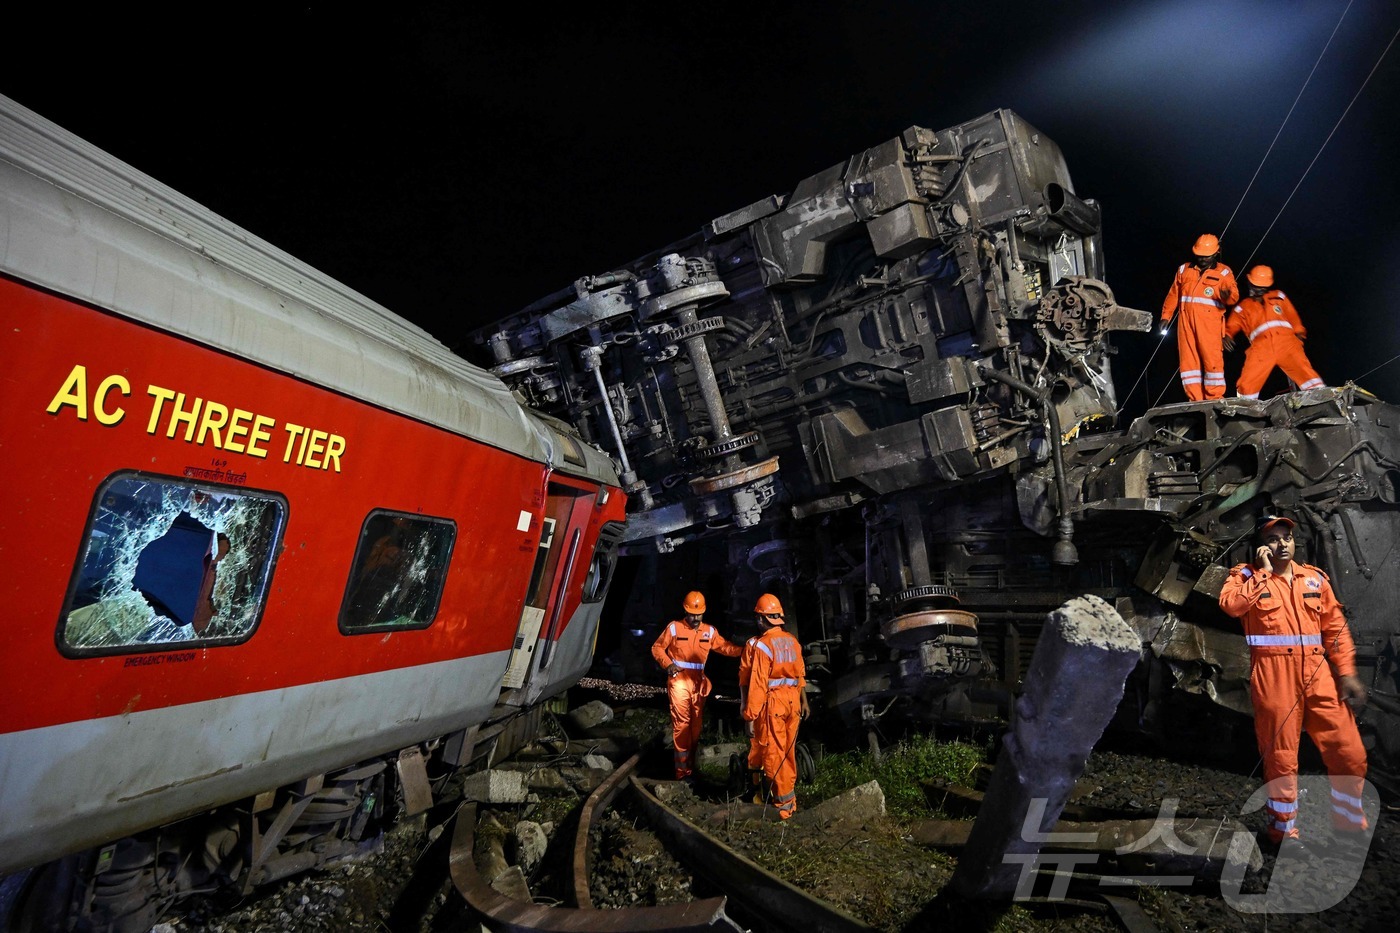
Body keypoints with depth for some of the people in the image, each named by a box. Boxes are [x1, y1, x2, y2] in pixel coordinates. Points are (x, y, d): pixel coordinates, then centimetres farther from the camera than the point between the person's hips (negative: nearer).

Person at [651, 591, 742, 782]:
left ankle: (690, 767, 25)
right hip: (679, 681, -5)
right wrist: (668, 664, -14)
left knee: (695, 725, 11)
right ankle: (683, 771, -3)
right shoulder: (674, 627, -4)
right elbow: (657, 648, 1)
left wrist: (744, 650, -13)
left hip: (698, 682, 5)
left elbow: (724, 647, 3)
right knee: (681, 723, -8)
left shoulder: (709, 631, 6)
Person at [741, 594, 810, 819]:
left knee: (774, 752, 2)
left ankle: (784, 802, 7)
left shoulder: (762, 644, -15)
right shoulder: (792, 641, 5)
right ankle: (789, 793, 29)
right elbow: (800, 674, 12)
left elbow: (757, 682, -17)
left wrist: (750, 711, -12)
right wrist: (804, 700, 22)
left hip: (773, 702, -7)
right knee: (788, 751, 18)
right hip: (792, 700, 7)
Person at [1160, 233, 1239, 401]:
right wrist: (1166, 316, 16)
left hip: (1210, 323, -3)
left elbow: (1234, 296, -5)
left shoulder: (1224, 272, 6)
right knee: (1188, 360, 1)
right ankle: (1196, 399, 5)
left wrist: (1227, 296, -28)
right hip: (1186, 321, 3)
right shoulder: (1184, 270, 16)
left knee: (1212, 359, -8)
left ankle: (1215, 398, -2)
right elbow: (1173, 295, 21)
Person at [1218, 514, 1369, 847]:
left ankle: (1352, 826, 28)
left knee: (1350, 755, 5)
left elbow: (1336, 627, 12)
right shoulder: (1246, 575, 3)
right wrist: (1264, 571, -10)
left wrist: (1347, 673, 3)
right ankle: (1285, 833, 19)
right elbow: (1230, 604, -19)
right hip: (1274, 674, -4)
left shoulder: (1315, 577, 15)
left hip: (1318, 674, 4)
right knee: (1281, 759, 4)